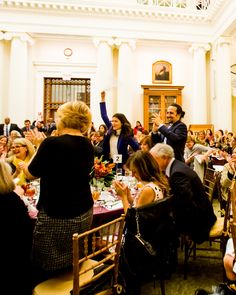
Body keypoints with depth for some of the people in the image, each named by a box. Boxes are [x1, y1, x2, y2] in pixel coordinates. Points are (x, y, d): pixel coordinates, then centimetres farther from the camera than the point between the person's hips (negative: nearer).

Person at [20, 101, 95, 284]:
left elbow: (32, 173, -4)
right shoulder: (88, 145, 1)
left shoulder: (52, 143, -18)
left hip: (57, 216, -6)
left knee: (44, 268, 16)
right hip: (84, 214, 7)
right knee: (73, 264, 25)